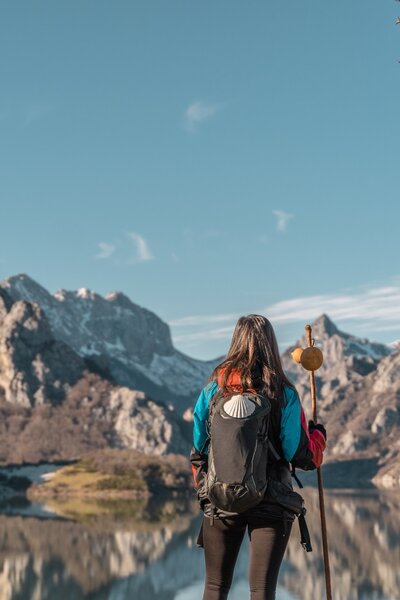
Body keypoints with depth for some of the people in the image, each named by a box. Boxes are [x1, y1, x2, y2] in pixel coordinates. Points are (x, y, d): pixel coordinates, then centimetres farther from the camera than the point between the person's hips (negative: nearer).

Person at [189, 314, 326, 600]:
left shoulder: (213, 388, 0)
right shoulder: (284, 393, -7)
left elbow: (198, 448, 6)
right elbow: (301, 456, -7)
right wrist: (319, 434, 14)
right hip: (270, 502, -2)